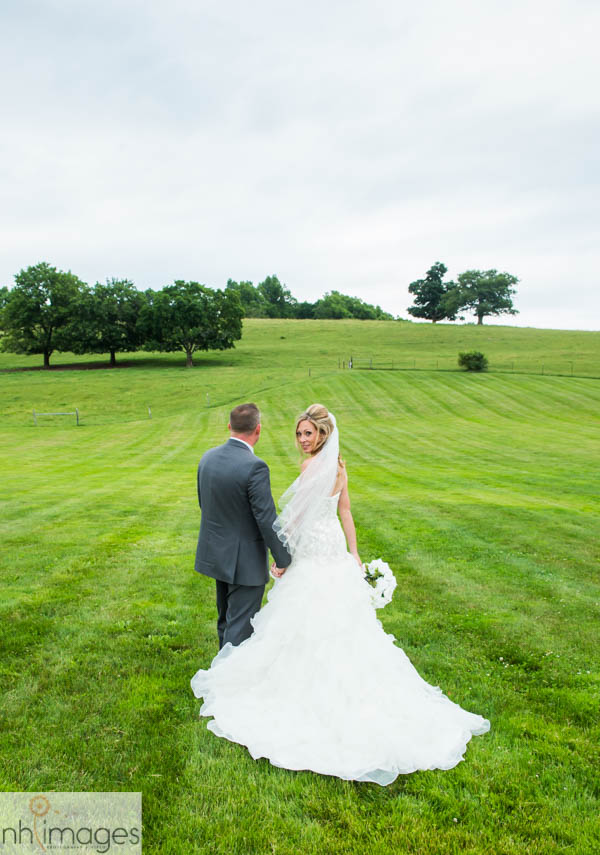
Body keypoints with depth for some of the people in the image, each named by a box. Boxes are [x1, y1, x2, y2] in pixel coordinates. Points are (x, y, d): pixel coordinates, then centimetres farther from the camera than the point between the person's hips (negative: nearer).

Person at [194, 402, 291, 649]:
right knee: (240, 627, 4)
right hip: (245, 560, -8)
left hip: (215, 552, 8)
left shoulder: (207, 457, -2)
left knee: (225, 620, 25)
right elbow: (267, 520, -22)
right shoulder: (255, 467, -25)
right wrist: (284, 560, -10)